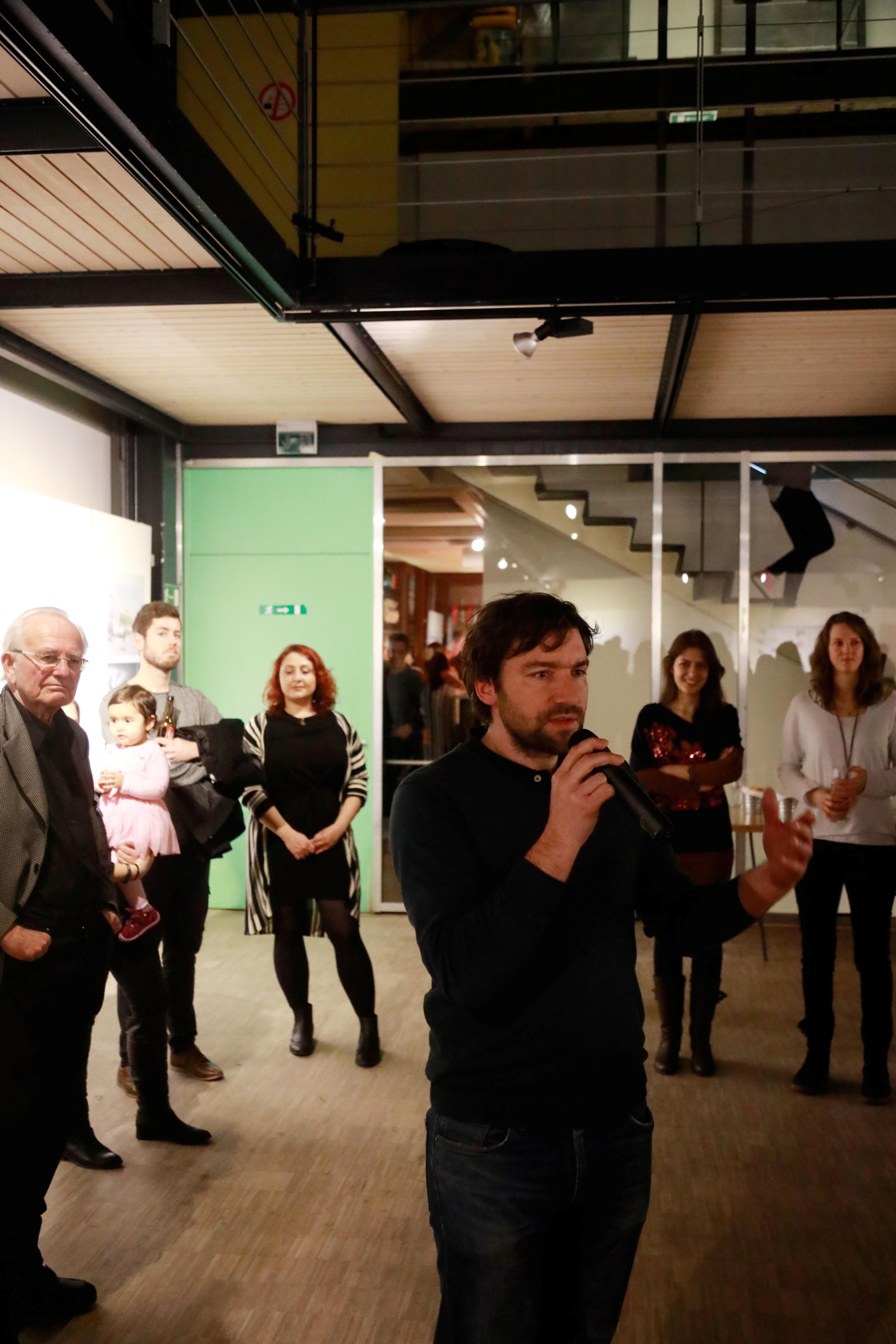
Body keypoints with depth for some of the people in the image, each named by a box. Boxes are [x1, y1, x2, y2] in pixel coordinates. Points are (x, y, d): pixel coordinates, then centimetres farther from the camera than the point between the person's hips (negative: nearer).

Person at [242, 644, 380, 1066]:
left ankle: (368, 1024, 6)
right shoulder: (260, 726, 0)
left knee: (345, 932, -4)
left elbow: (357, 782, 4)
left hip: (331, 844, 0)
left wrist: (337, 828, -9)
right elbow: (250, 787, -6)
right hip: (279, 846, 0)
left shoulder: (339, 725, 6)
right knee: (288, 933, 9)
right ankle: (301, 1018, 25)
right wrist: (287, 833, -13)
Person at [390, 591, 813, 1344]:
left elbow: (681, 923, 5)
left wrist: (766, 884, -15)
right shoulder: (435, 797, -15)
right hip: (494, 1140, -4)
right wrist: (559, 844, -34)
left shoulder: (610, 785, 2)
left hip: (616, 1126, 5)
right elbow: (462, 974, -26)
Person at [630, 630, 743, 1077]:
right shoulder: (651, 717, 2)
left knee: (708, 941, 6)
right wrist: (704, 776, -12)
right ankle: (668, 1038, 17)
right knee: (666, 941, 6)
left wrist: (671, 771, -14)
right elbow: (640, 779, -7)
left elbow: (733, 770, -12)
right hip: (663, 842, 0)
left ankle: (701, 1040, 17)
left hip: (711, 843, 1)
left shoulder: (724, 716, 3)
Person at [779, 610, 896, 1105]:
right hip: (816, 841, 2)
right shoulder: (803, 705, 1)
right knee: (816, 952, 10)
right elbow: (786, 767, 4)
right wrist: (814, 795, -13)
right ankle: (817, 1054, 22)